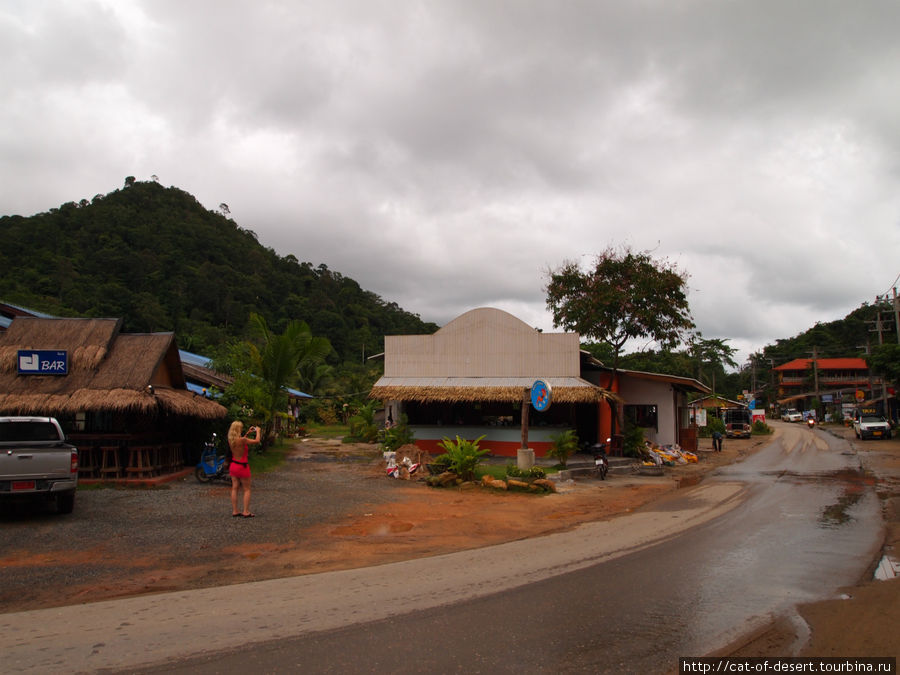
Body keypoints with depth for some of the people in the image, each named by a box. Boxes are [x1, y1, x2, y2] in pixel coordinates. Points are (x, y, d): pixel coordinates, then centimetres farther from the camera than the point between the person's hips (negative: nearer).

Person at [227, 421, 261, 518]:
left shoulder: (231, 440, -2)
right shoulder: (242, 440, -24)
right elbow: (257, 441, -16)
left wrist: (248, 433, 21)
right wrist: (257, 431, -1)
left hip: (233, 465, 7)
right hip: (242, 466, -7)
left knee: (234, 488, 10)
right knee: (247, 489, 6)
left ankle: (235, 511, 14)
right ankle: (246, 512, 5)